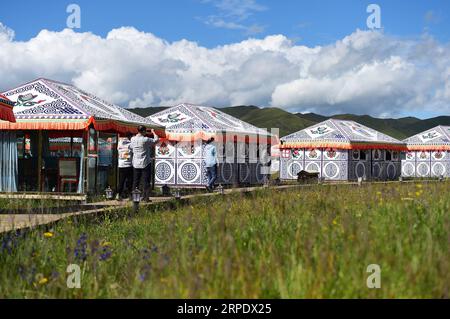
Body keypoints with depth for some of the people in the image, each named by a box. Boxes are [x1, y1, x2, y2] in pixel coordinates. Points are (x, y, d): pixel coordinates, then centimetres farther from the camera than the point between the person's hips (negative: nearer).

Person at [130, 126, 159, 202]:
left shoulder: (133, 139, 0)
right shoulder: (145, 140, -16)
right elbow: (156, 139, -6)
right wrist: (153, 132, 8)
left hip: (136, 164, 5)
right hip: (145, 163, -5)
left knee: (136, 181, 10)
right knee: (146, 181, 2)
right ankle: (146, 197, 1)